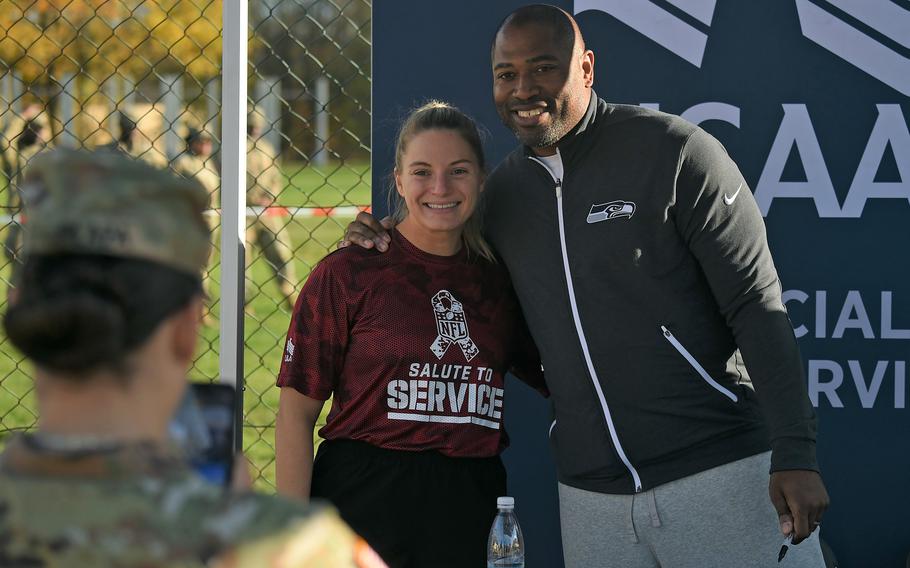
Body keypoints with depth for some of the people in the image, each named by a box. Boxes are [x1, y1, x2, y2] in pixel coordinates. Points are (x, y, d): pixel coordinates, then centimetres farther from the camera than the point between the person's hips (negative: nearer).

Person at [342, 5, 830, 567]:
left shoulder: (674, 152, -7)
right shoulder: (503, 192, 10)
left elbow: (757, 305, -10)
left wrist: (795, 453, -17)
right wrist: (384, 244, 8)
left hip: (721, 474, -5)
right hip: (590, 494, 5)